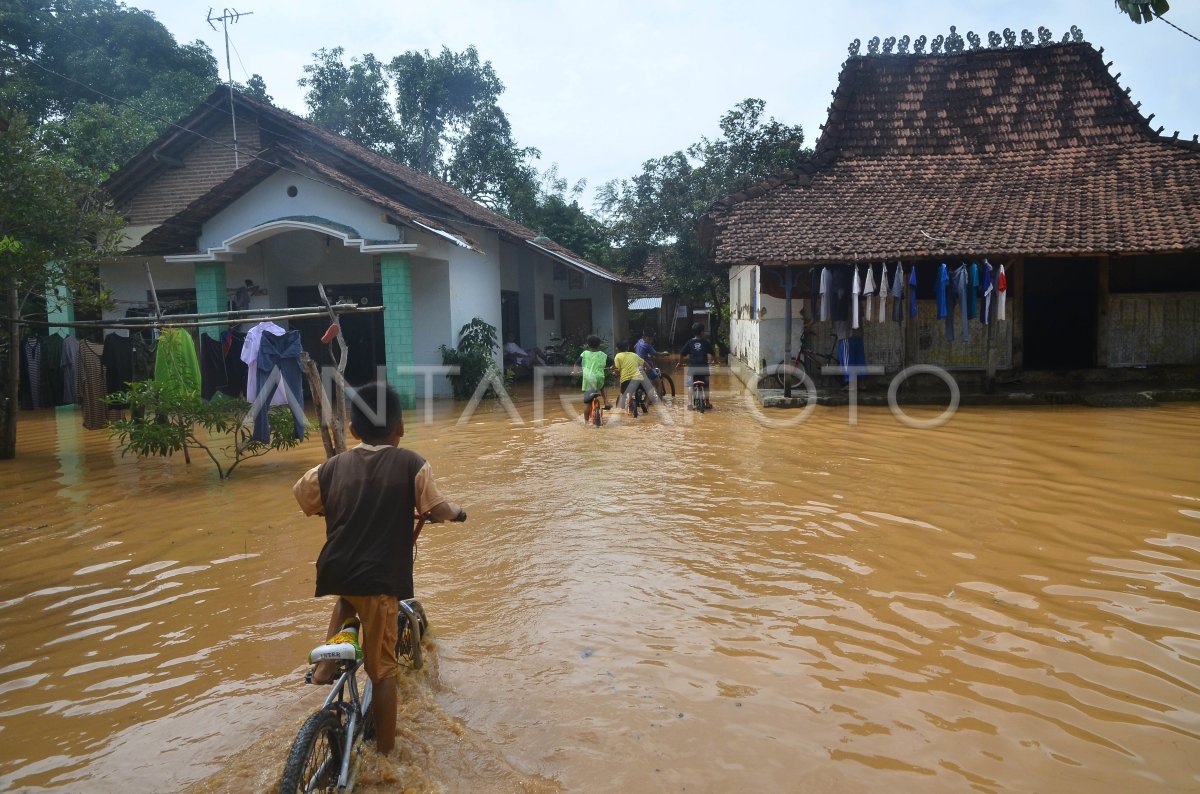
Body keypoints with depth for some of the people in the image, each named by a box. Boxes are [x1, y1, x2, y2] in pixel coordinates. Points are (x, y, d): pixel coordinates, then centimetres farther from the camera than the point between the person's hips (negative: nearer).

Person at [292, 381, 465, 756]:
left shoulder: (334, 466, 5)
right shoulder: (411, 464, -6)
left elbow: (302, 495, 19)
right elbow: (440, 510, -7)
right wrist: (457, 511, 15)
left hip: (335, 572, 4)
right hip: (380, 578, -3)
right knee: (382, 666, 10)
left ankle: (326, 663, 25)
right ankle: (384, 750, 18)